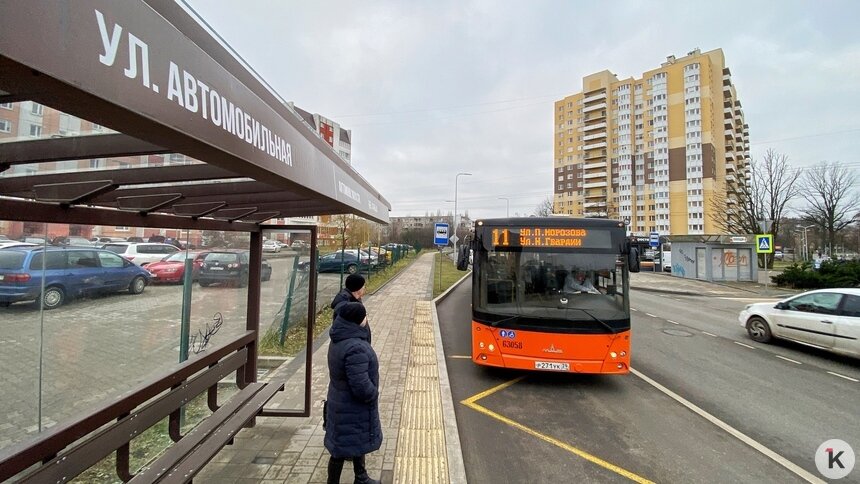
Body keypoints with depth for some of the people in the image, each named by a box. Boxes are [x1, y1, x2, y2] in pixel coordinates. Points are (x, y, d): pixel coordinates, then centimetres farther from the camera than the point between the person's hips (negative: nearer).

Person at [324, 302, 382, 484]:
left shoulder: (339, 341, -3)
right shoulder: (356, 348, -34)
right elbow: (361, 386, -34)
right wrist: (373, 394, -13)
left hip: (342, 403, 10)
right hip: (351, 409, -10)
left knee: (358, 442, 27)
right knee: (342, 449, 11)